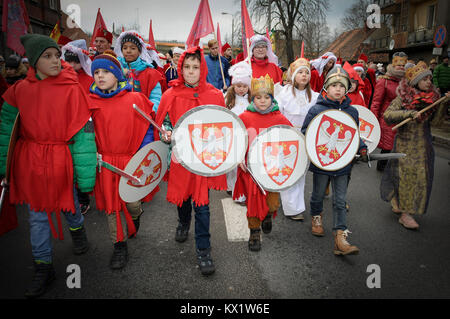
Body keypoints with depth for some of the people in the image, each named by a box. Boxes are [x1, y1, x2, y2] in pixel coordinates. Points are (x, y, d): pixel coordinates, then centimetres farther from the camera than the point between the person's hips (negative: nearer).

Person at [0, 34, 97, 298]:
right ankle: (44, 268, 28)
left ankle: (77, 230, 51)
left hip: (61, 161, -3)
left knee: (68, 204, 16)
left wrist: (85, 172, -14)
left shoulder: (72, 89, -10)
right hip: (30, 163, 3)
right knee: (37, 215, 11)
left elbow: (83, 132, -12)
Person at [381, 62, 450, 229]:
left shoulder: (432, 97, 5)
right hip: (406, 142, -5)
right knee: (407, 174, -2)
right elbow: (387, 115, -20)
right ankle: (405, 213, 8)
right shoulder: (403, 98, -9)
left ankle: (399, 204, 27)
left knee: (421, 175, 9)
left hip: (424, 143, 5)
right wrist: (409, 113, -28)